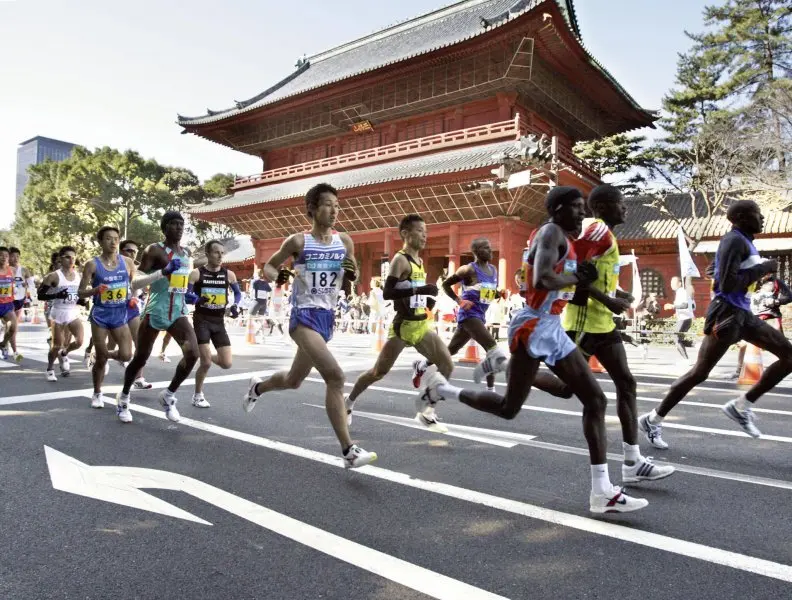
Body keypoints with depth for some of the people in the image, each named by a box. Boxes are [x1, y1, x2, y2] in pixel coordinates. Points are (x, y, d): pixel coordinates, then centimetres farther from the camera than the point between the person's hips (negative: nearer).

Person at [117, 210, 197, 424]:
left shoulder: (186, 253, 12)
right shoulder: (154, 250, -9)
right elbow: (135, 283, -16)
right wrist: (163, 272, -28)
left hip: (178, 312, 5)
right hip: (155, 312, -5)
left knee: (192, 353, -15)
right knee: (140, 359, 8)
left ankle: (168, 395, 6)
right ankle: (124, 397, 34)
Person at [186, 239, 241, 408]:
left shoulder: (229, 274, 3)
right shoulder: (196, 273, -6)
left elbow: (238, 293, 18)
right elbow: (186, 296, -5)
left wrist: (235, 306, -2)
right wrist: (197, 299, -26)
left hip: (219, 322, 4)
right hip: (202, 321, -3)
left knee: (226, 364, -2)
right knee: (206, 363, -7)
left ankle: (206, 356, 32)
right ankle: (198, 395, 17)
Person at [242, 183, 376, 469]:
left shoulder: (345, 241, 5)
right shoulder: (298, 241, -6)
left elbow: (349, 280, 17)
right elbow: (267, 266, 5)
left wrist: (352, 274, -7)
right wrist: (278, 276, -17)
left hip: (327, 317, 6)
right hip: (304, 316, -6)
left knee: (293, 380, 22)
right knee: (335, 377, -22)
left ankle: (257, 387, 55)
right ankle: (349, 451, -16)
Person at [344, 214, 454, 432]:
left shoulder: (419, 261, 14)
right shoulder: (400, 260, -12)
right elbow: (387, 293, -24)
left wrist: (427, 298, 8)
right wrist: (419, 290, -30)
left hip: (422, 326, 8)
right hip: (403, 326, -8)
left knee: (447, 366, 2)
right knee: (379, 372, 2)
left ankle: (426, 413, 12)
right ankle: (349, 402, 24)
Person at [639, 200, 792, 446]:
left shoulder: (744, 241, 15)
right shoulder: (734, 241, -14)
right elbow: (727, 284, -23)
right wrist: (763, 269, -16)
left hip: (742, 313, 10)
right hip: (727, 313, -10)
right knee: (699, 373, -5)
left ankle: (741, 405, 11)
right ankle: (652, 420, 5)